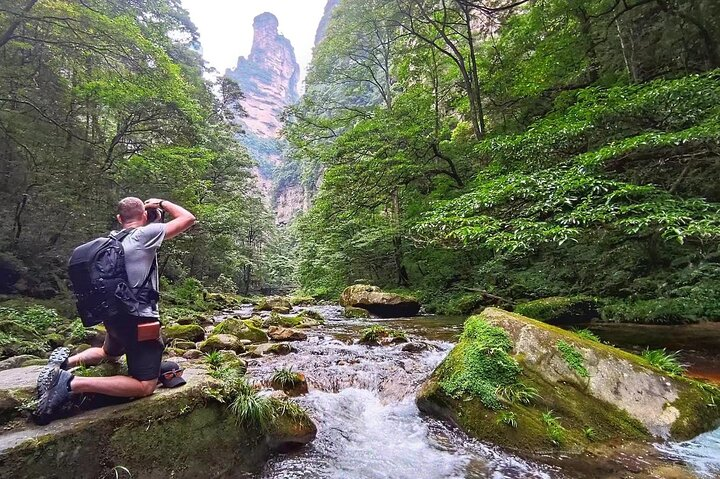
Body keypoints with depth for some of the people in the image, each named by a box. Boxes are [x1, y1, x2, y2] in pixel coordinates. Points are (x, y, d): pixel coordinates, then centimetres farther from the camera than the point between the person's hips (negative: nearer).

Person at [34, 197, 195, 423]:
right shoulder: (146, 234, -13)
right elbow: (188, 219, -9)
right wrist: (162, 203, 4)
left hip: (115, 316, 9)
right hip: (140, 319, -9)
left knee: (109, 354, 40)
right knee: (144, 386, -4)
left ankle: (65, 361, 13)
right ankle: (72, 383, -15)